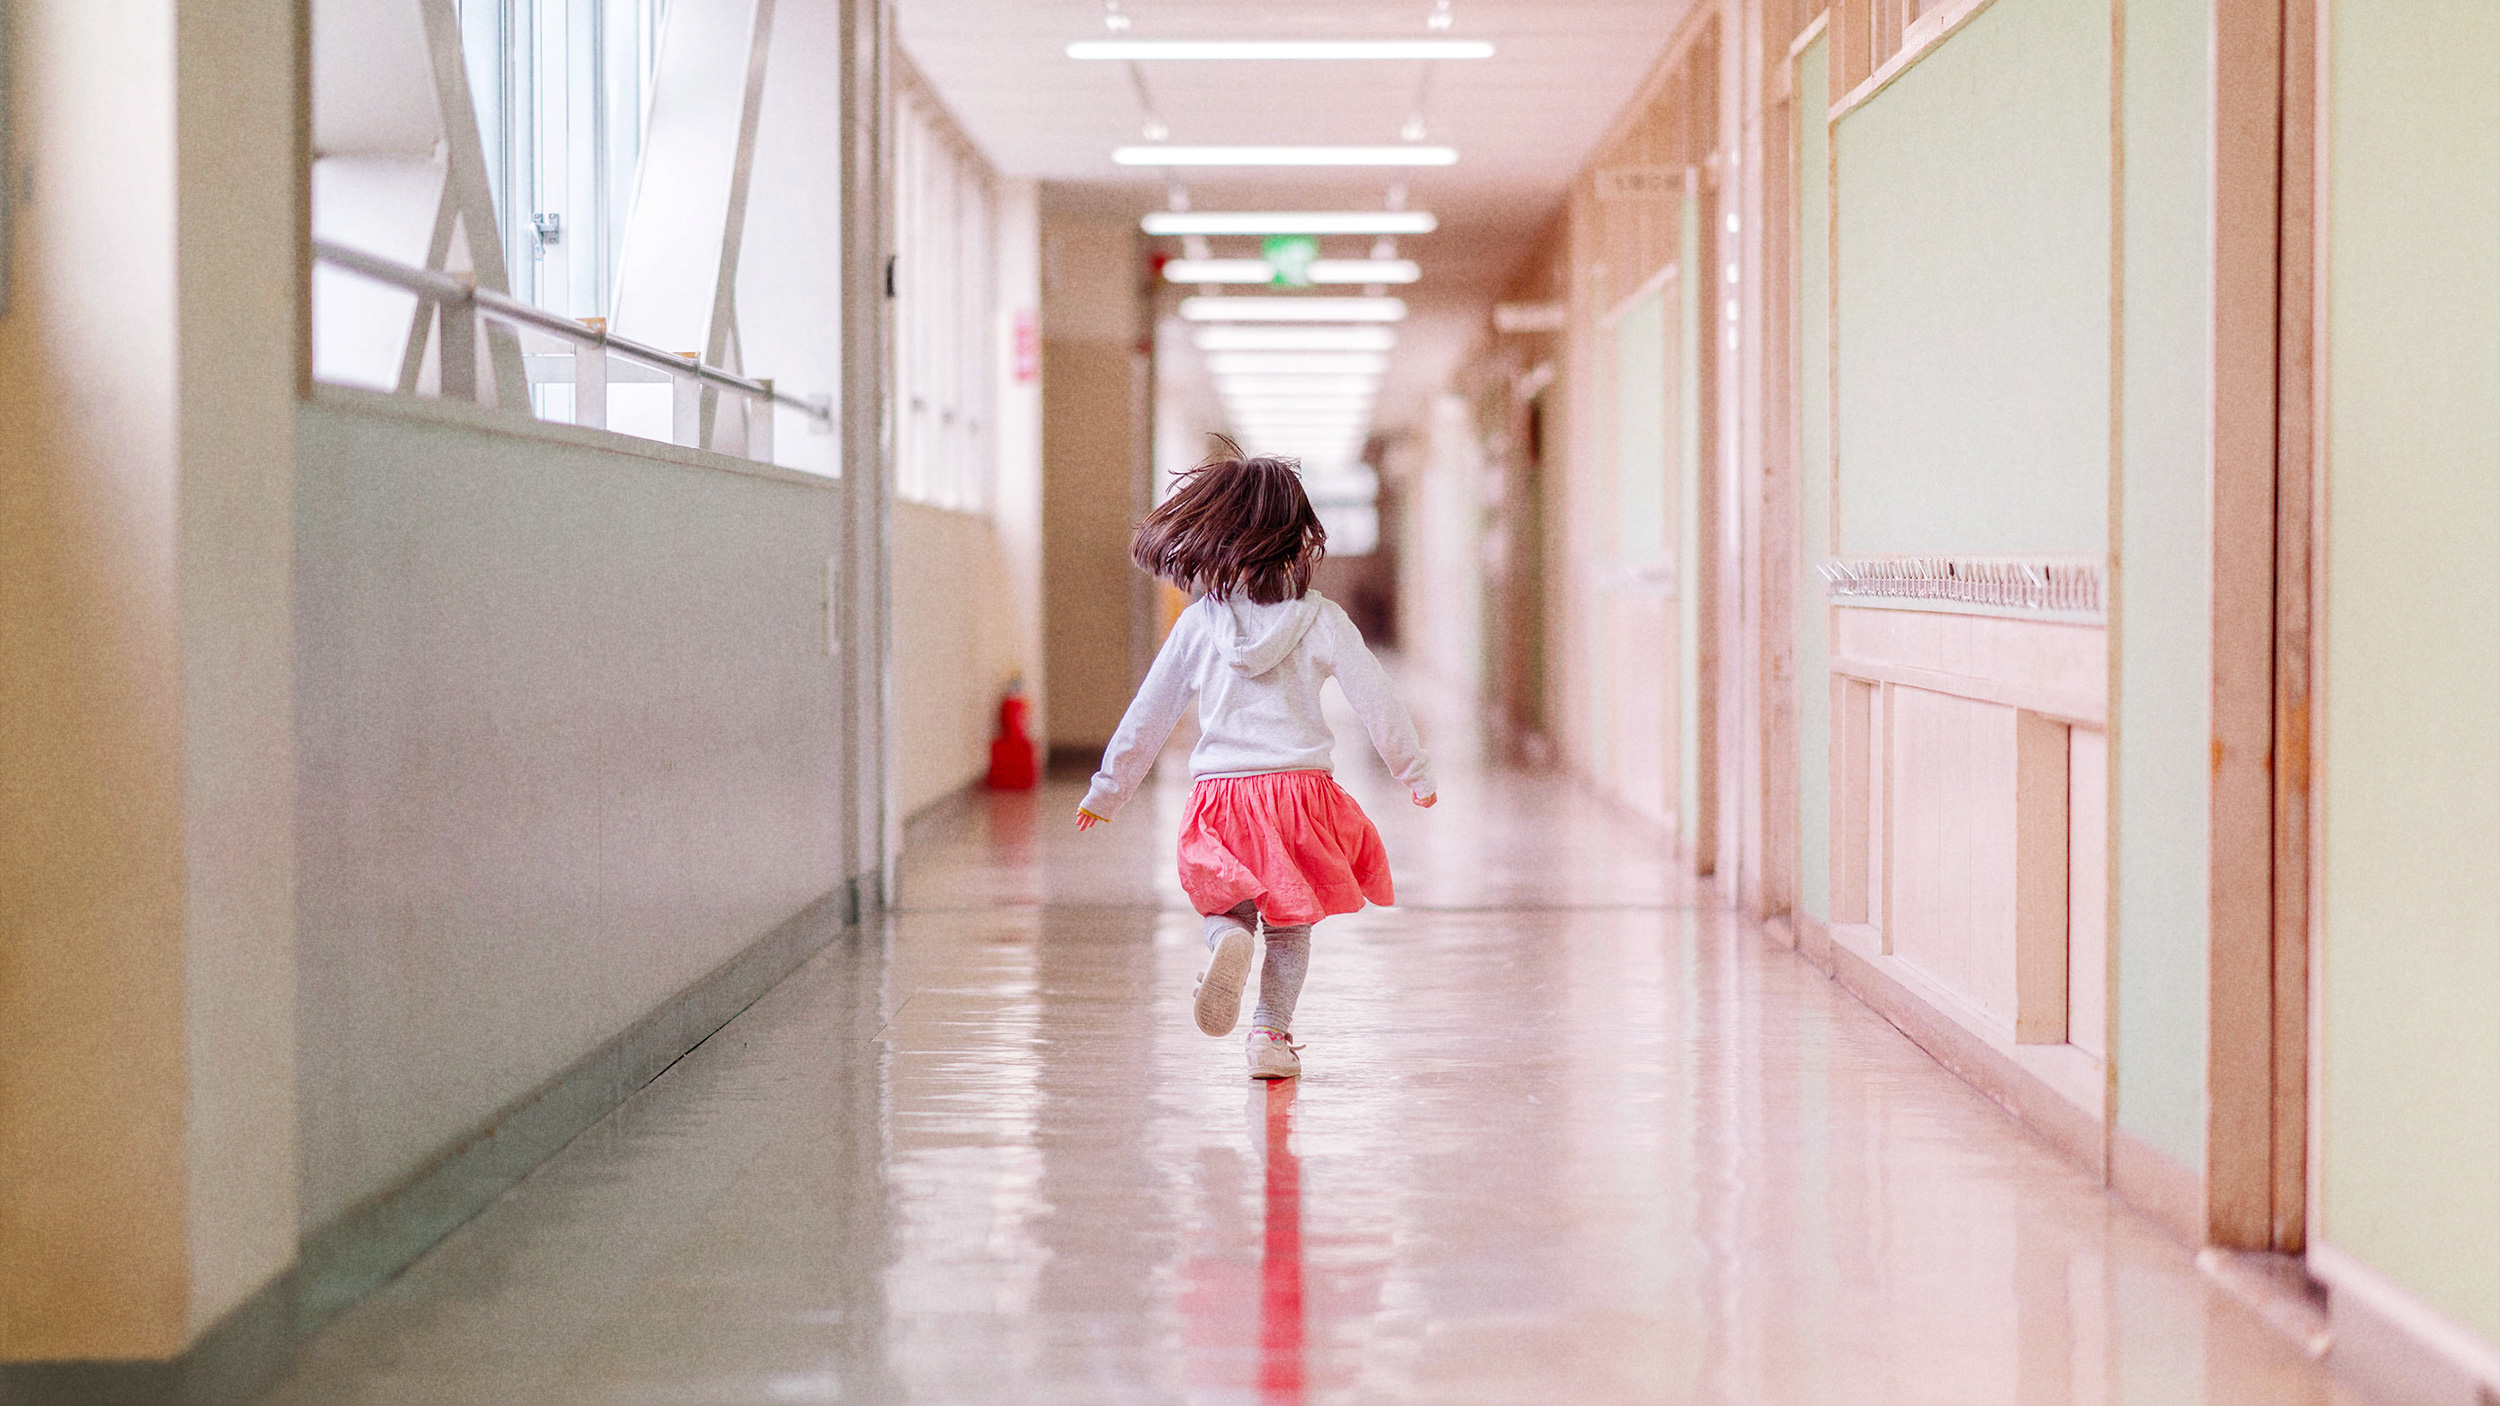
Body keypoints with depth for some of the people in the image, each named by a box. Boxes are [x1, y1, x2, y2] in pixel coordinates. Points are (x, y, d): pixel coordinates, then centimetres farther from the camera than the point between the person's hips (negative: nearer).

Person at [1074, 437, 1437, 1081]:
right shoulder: (1321, 619, -4)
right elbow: (1377, 701, -2)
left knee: (1227, 903, 17)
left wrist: (1107, 792, 15)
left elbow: (1148, 716, 4)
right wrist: (1415, 772, 12)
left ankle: (1227, 938, -17)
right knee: (1290, 924, 14)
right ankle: (1271, 1035, 8)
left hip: (1220, 787, 1)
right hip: (1301, 782, -1)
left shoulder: (1198, 624, 0)